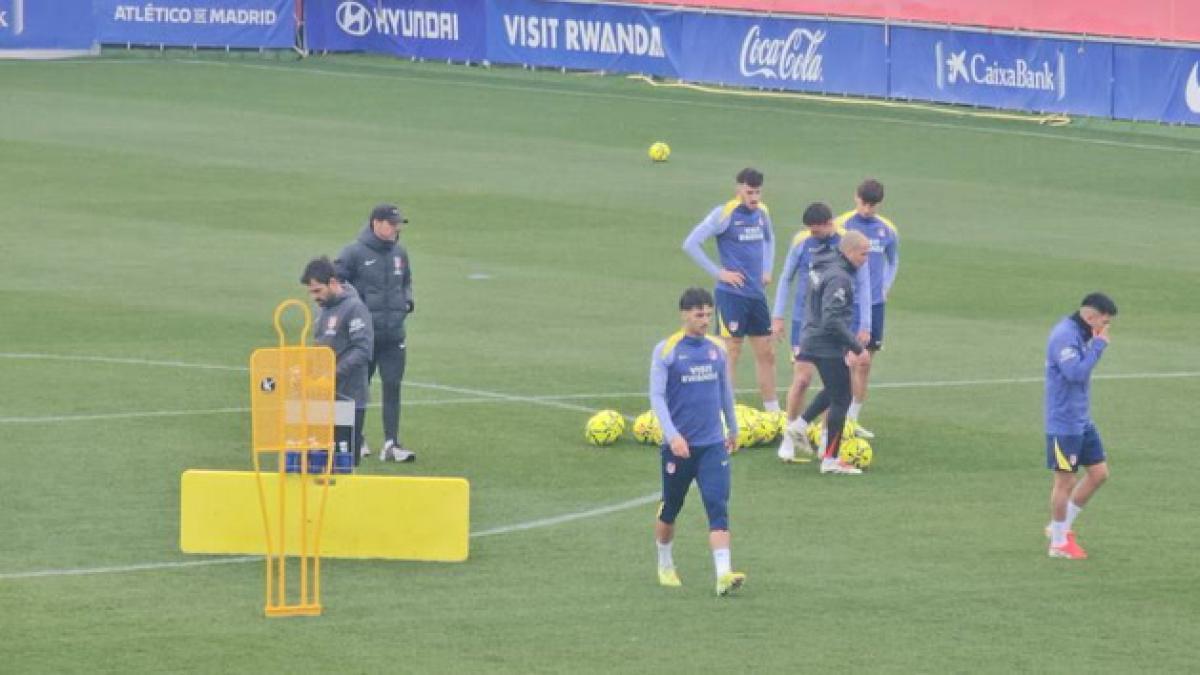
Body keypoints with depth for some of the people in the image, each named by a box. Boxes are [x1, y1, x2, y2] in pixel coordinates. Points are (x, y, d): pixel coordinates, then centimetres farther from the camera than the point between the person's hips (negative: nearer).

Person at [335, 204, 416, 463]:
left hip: (394, 334, 4)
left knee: (393, 386, -2)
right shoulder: (355, 253, -9)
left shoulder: (399, 253, 10)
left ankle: (391, 444, -2)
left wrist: (407, 301, 7)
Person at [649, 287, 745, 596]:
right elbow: (657, 396, -13)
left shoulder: (716, 349, 5)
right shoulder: (666, 351, -8)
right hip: (679, 444, -2)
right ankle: (665, 565, 35)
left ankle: (723, 574, -20)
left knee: (718, 507, -12)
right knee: (670, 509, 12)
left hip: (713, 444, 2)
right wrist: (672, 434, -23)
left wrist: (733, 428, 26)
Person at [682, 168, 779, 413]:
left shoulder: (762, 212, 7)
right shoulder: (724, 214, -12)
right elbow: (691, 244, -16)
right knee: (731, 352, -5)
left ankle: (773, 413, 18)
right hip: (731, 294, -7)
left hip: (757, 292, 7)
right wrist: (718, 273, -15)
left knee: (766, 353, 10)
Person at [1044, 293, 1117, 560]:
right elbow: (1075, 372, -28)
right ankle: (1059, 542, 13)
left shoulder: (1080, 335, 10)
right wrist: (1099, 345, -21)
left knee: (1099, 473, 11)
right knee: (1065, 480, 0)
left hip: (1082, 422, 10)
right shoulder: (1064, 336, -19)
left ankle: (1063, 526, 22)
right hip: (1064, 424, -10)